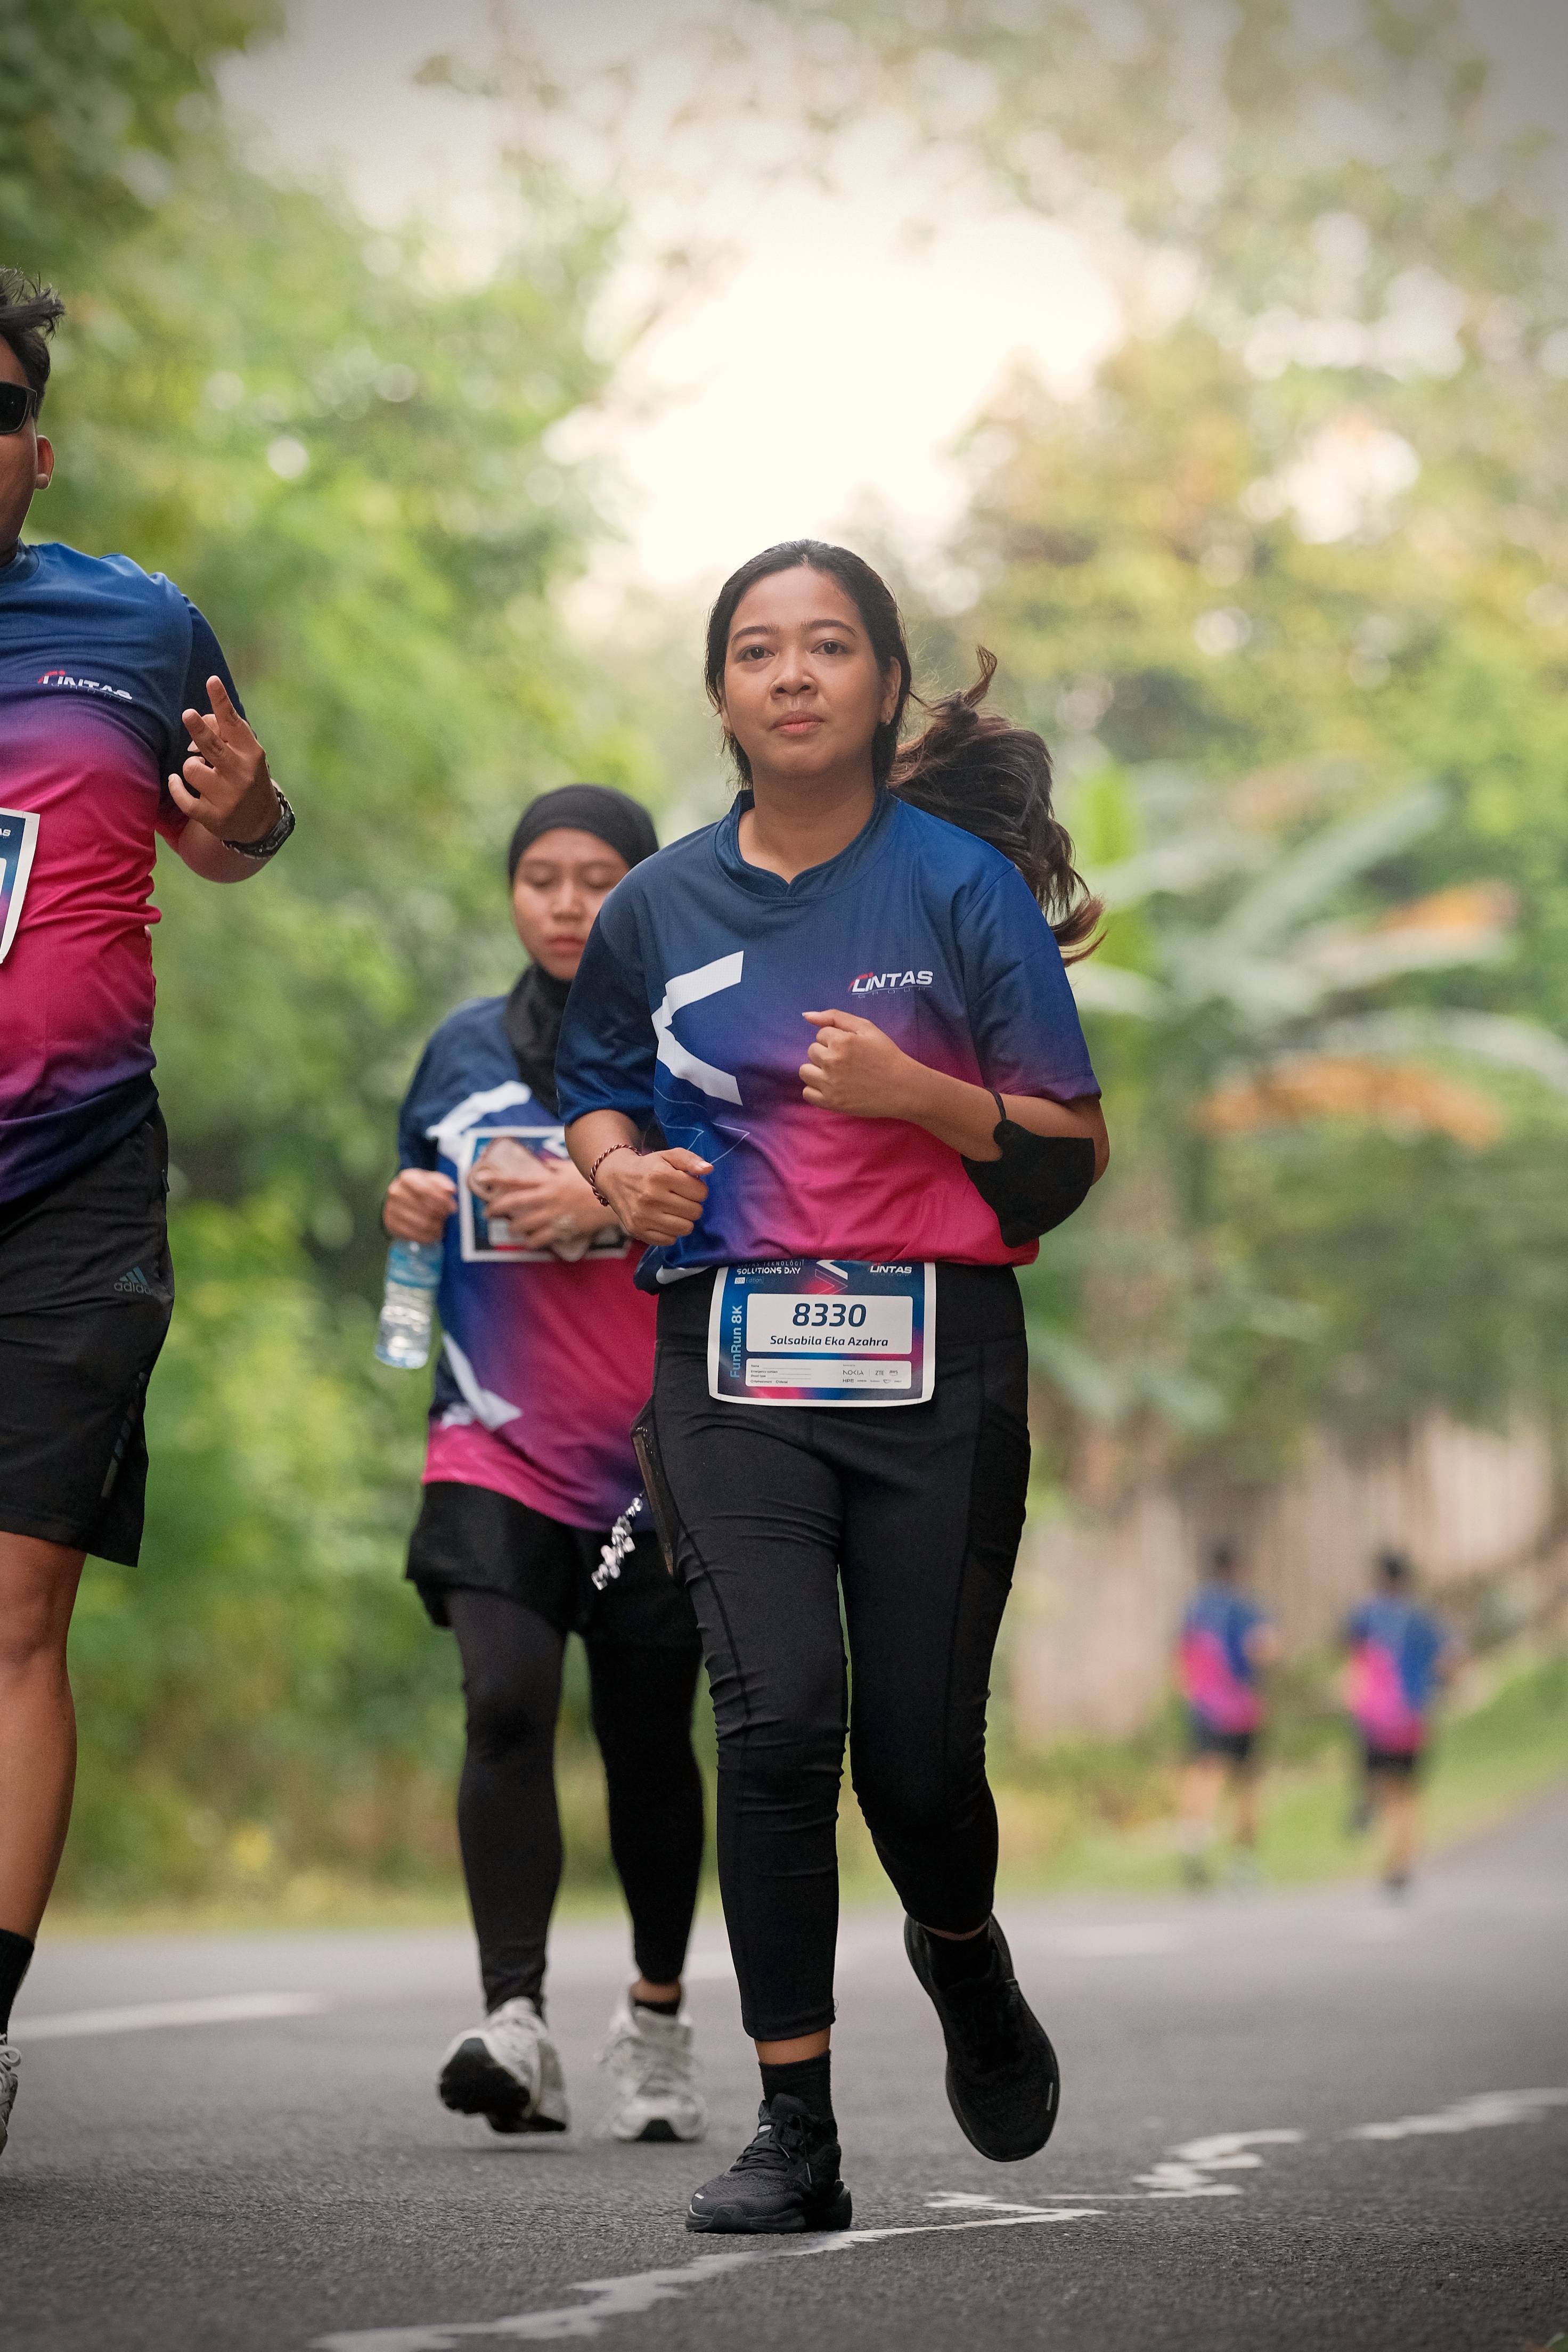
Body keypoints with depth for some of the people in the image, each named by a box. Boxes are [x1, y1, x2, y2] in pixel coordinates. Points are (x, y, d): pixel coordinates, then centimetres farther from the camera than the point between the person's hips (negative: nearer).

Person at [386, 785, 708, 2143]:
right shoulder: (463, 1050, 13)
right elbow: (431, 1195, 26)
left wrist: (609, 1200, -18)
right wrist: (411, 1210, 3)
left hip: (658, 1454, -2)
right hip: (496, 1444, 2)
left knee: (648, 1742, 6)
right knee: (506, 1707, -18)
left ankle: (659, 2019, 26)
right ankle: (517, 2026, -23)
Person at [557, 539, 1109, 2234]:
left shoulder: (962, 881, 1)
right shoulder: (659, 908, 8)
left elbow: (1074, 1147, 0)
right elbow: (594, 1095, 23)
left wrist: (917, 1093, -17)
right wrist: (623, 1171, 0)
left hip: (937, 1358, -1)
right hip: (732, 1360, 1)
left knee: (919, 1759, 1)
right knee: (778, 1714, -16)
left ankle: (962, 1955, 38)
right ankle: (795, 2136, -8)